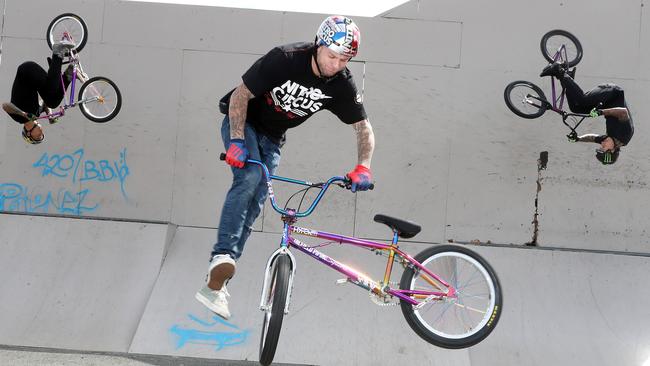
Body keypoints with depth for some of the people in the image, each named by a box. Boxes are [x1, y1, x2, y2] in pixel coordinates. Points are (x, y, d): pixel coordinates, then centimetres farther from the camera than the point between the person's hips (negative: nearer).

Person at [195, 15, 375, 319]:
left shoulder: (341, 85, -17)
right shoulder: (284, 59, -29)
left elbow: (364, 128, -7)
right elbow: (241, 95, -21)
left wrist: (363, 167, -24)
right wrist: (237, 141, -31)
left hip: (272, 137, 5)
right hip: (242, 122, -4)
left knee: (255, 205, -5)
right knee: (250, 177, -32)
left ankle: (215, 284, -3)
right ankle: (223, 257, -36)